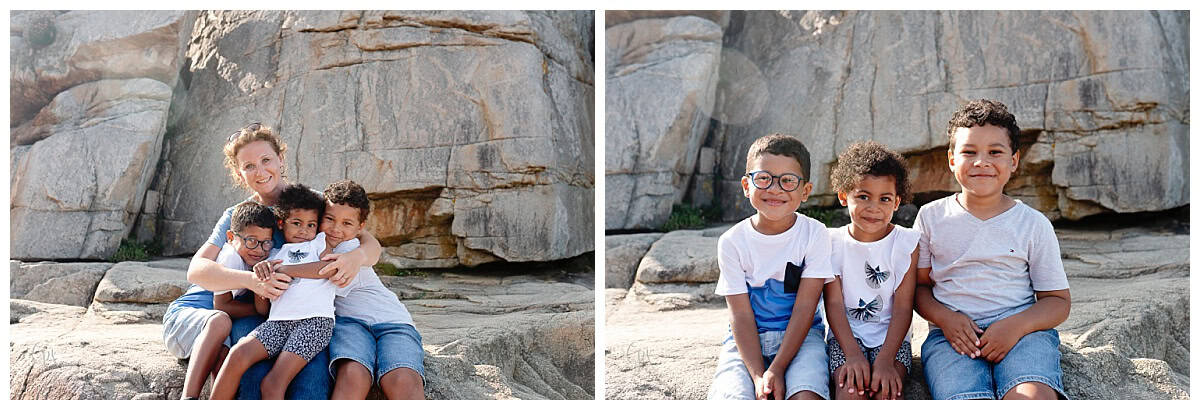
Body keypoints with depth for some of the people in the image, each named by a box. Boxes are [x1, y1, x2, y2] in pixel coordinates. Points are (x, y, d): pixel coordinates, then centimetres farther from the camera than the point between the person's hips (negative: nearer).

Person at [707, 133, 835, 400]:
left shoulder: (814, 234, -6)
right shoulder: (732, 242, -4)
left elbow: (805, 308, -9)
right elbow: (741, 315, -7)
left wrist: (777, 370, -18)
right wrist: (758, 375, -20)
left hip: (800, 337, -1)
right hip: (747, 340, 1)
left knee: (806, 397, -31)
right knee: (735, 398, -27)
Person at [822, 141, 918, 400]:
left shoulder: (906, 242, -1)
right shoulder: (833, 242, 1)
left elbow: (903, 308, -6)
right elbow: (834, 303, -4)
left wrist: (885, 360, -18)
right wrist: (853, 354, -18)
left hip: (891, 337, 0)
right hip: (845, 336, 0)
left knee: (887, 390, -29)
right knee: (851, 388, -28)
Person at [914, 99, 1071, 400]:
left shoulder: (1034, 224, 9)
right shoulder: (932, 217, 11)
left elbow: (1058, 300, 9)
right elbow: (919, 285, 12)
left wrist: (1016, 326, -11)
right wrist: (945, 318, -9)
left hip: (1022, 328, 0)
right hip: (952, 334, 0)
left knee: (1033, 397, -33)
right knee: (967, 399, -33)